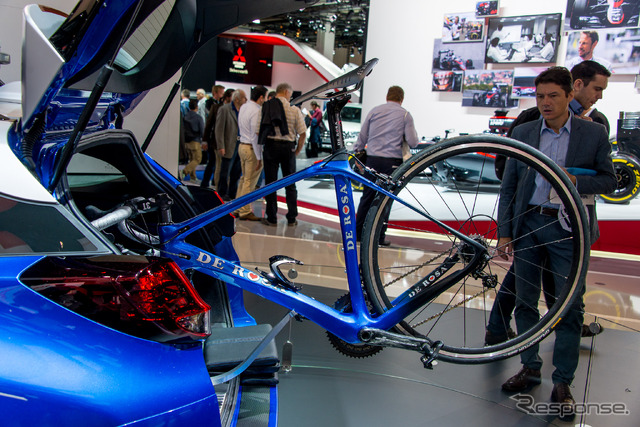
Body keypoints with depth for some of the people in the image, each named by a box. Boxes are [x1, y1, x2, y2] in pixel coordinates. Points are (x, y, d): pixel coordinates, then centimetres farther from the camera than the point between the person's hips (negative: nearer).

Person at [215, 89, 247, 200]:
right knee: (225, 173, 2)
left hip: (239, 148, 6)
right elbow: (219, 129, -11)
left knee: (237, 173, 12)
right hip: (229, 148, -6)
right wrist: (221, 147, -16)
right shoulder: (224, 109, -8)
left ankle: (232, 194, 23)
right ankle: (222, 194, 15)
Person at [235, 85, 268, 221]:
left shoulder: (243, 107, 10)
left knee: (244, 178, 17)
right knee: (249, 181, -2)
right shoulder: (256, 112, -18)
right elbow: (255, 136, -20)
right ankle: (245, 212, 4)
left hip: (242, 145, 9)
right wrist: (259, 158, -17)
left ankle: (238, 208, 23)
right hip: (251, 148, -9)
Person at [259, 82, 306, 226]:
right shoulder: (294, 110, -3)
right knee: (290, 184, 10)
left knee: (270, 183, 7)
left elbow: (258, 132, 0)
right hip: (288, 147, 0)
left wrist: (263, 149, 12)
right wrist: (297, 151, 7)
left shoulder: (265, 108, 1)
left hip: (270, 146, 0)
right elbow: (303, 133, -4)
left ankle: (271, 218, 8)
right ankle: (292, 218, 14)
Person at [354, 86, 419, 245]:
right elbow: (413, 142, -3)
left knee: (367, 197, 11)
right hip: (392, 161, -3)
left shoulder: (374, 111, 8)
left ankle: (358, 232, 17)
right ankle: (378, 237, 7)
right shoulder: (405, 114, 1)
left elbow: (362, 137, 10)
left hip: (372, 159, 3)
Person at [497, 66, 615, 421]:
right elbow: (508, 185, 7)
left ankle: (562, 383, 16)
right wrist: (504, 231, 2)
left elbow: (608, 181, 5)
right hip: (528, 224, 2)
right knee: (525, 301, 10)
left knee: (569, 307, 1)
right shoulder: (523, 133, 6)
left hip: (569, 229, -2)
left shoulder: (593, 133, 2)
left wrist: (575, 180, -15)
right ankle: (530, 367, 28)